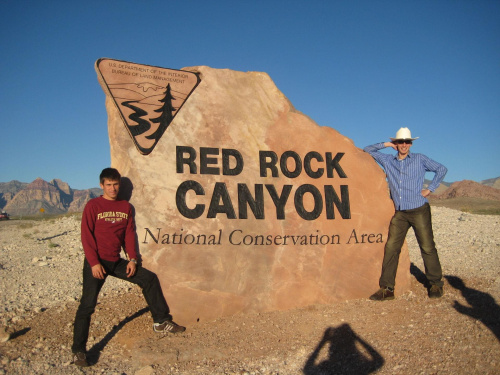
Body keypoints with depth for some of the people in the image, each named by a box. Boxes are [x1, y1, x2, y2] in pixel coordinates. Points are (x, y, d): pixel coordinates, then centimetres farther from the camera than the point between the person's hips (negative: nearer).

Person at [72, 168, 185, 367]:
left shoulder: (125, 206, 7)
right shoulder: (93, 206, -5)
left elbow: (129, 234, 7)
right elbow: (86, 236, -9)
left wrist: (132, 259, -3)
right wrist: (94, 263, -17)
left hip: (116, 261, 5)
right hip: (96, 262, -4)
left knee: (149, 278, 1)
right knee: (87, 304, -6)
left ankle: (161, 321, 12)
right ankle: (78, 351, 7)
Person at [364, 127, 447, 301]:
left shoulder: (420, 159, 6)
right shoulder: (388, 160, 12)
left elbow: (441, 169, 12)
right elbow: (368, 150, 18)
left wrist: (430, 189, 3)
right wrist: (386, 144, 8)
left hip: (419, 211, -2)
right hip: (400, 214, 3)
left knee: (427, 248, 1)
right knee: (391, 248, -4)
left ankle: (436, 284, 20)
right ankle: (387, 289, 0)